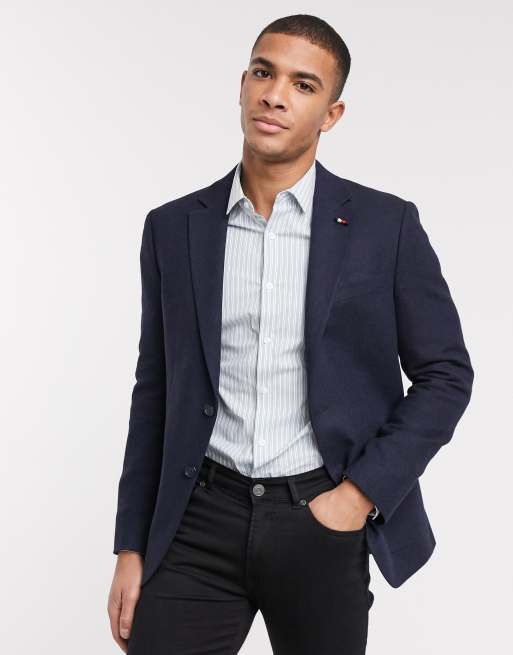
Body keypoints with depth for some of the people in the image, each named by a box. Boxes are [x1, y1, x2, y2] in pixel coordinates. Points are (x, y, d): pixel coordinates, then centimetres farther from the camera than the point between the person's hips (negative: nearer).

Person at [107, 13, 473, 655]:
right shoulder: (174, 227, 4)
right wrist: (132, 547, 6)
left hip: (323, 520, -1)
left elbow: (445, 375, 1)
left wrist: (362, 493, -9)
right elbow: (156, 391, 8)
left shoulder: (385, 225, -3)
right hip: (200, 522, 2)